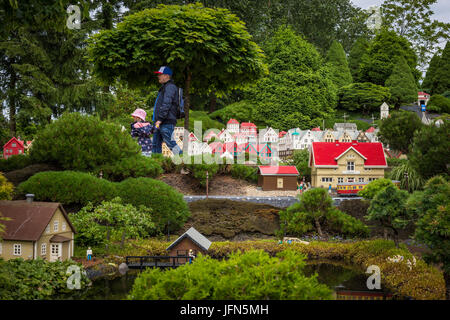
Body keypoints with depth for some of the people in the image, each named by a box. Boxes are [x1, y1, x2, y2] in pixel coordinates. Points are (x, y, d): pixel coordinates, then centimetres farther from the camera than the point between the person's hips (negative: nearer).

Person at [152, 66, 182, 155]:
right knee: (156, 144, 8)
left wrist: (160, 119, -23)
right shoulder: (164, 87, 24)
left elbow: (166, 105, -19)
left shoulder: (170, 87, -10)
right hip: (160, 122, 10)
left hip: (167, 123, -10)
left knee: (170, 143, -12)